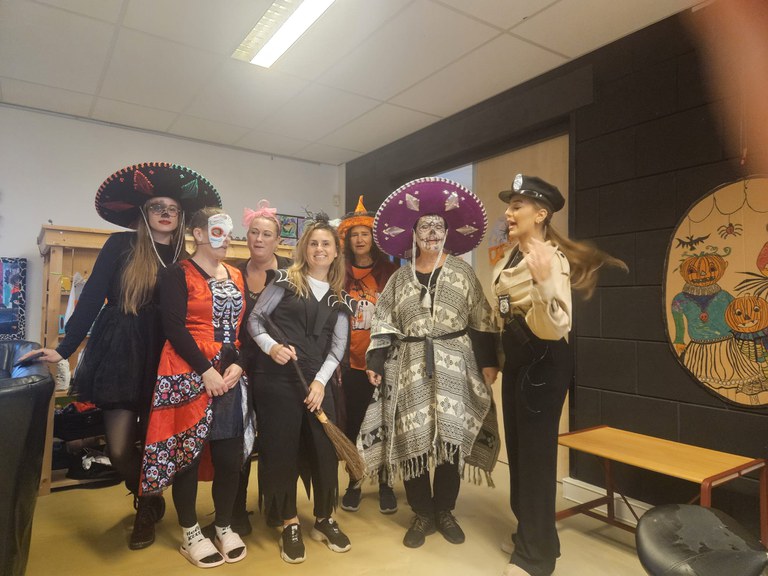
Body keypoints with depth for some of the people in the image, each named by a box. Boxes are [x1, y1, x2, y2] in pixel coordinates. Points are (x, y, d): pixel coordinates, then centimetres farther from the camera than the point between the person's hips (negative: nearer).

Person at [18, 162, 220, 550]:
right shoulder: (121, 245, -2)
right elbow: (92, 298, -2)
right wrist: (64, 348, -4)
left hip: (163, 363, 1)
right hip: (119, 358, -1)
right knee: (119, 448, -1)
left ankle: (147, 508, 36)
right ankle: (148, 501, 29)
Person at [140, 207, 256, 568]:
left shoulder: (236, 276, 13)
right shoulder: (179, 274, -3)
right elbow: (174, 328, -12)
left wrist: (238, 364, -6)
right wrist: (206, 370, -16)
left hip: (231, 376, 5)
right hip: (189, 375, -5)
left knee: (230, 454, 7)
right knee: (188, 452, 5)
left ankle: (225, 526, 26)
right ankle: (190, 534, 22)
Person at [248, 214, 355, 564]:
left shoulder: (339, 298, 10)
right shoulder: (284, 280, 1)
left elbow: (338, 345, 5)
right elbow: (255, 319, 2)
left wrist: (321, 380, -8)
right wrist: (270, 346, -16)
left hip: (317, 380, 3)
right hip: (276, 379, -2)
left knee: (324, 448, 7)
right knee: (281, 449, 5)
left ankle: (325, 519, 29)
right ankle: (290, 524, 24)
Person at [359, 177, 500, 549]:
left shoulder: (462, 271, 5)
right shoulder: (400, 277, 8)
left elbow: (482, 320, 2)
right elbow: (384, 324, 7)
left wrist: (490, 361, -3)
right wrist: (375, 363, -1)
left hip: (454, 364, -1)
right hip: (410, 367, 1)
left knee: (452, 436, 3)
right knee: (412, 438, 2)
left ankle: (445, 511, 22)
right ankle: (423, 514, 19)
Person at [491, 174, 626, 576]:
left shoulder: (551, 259, -19)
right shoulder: (510, 257, 8)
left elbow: (555, 328, -30)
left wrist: (544, 281, -43)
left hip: (544, 362, -9)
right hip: (515, 358, 9)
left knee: (536, 452, 2)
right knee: (517, 447, 19)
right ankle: (528, 530, 40)